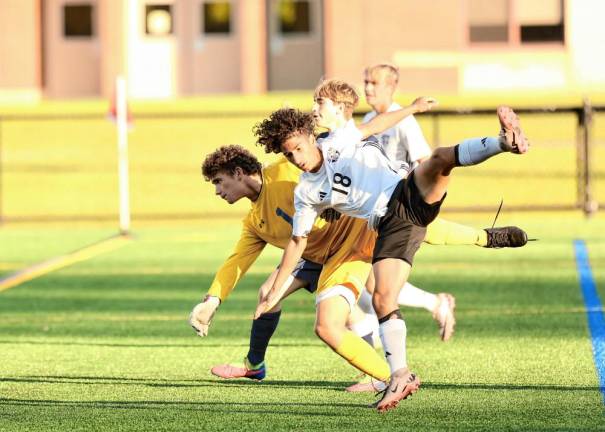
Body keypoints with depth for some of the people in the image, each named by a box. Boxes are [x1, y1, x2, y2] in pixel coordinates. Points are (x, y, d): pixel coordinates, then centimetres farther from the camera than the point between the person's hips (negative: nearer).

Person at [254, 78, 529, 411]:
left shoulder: (339, 140, 8)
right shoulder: (306, 194, 14)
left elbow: (372, 126, 23)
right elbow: (297, 242, 21)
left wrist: (414, 108, 26)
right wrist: (275, 291, 23)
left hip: (411, 196, -3)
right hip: (390, 227, 3)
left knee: (439, 159, -34)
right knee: (382, 299, -13)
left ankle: (505, 141, -48)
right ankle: (400, 376, -7)